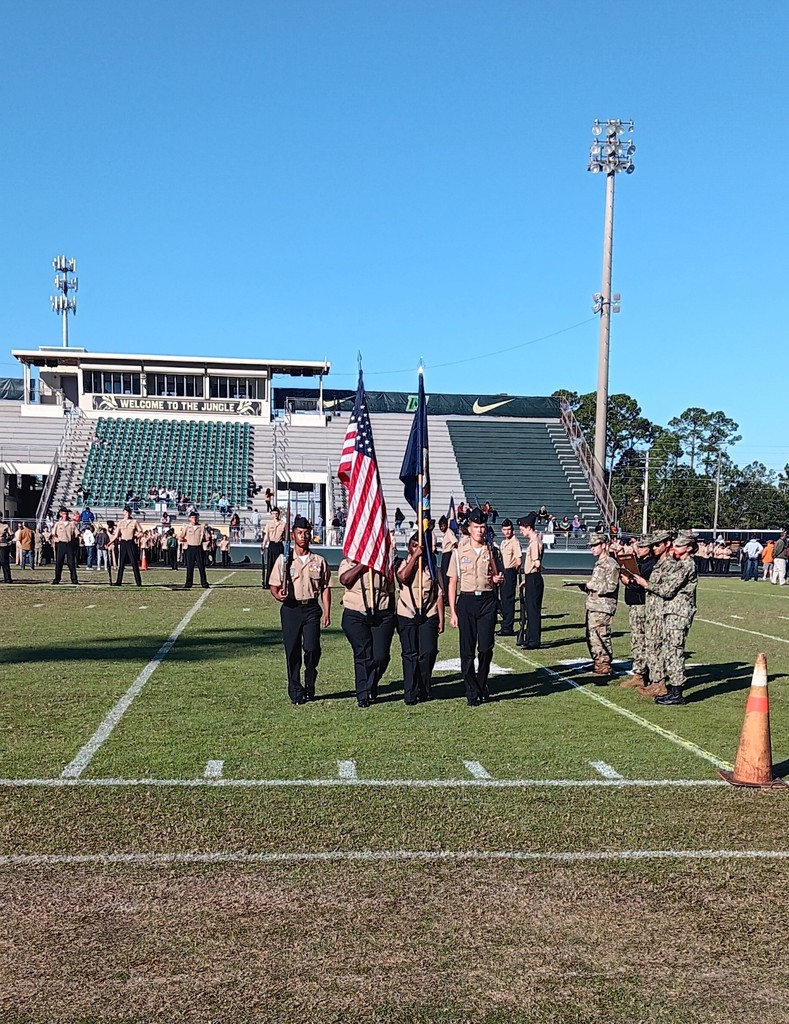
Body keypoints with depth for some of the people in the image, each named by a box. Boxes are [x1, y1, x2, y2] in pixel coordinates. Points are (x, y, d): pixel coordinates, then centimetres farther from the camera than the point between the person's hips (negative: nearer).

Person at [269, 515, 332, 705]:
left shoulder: (319, 561, 9)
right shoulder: (284, 560, 6)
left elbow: (325, 588, 10)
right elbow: (274, 584, 4)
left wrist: (327, 613, 3)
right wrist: (278, 595, -18)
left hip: (311, 608, 0)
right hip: (291, 608, 0)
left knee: (312, 648, -9)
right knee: (292, 651, 1)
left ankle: (309, 687, 12)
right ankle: (296, 691, 11)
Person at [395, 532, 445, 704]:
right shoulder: (403, 564, 6)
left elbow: (439, 594, 8)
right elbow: (403, 577, -19)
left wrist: (441, 619, 2)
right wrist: (414, 556, -14)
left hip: (429, 616, 1)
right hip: (407, 616, -1)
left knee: (429, 653, -5)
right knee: (410, 654, -2)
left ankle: (424, 690, 12)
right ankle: (410, 694, 4)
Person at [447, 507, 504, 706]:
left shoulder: (492, 550, 8)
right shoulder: (460, 551, 2)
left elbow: (497, 578, 19)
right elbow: (452, 582, 3)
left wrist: (498, 579, -7)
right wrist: (452, 611, -3)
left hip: (487, 600, 1)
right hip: (467, 600, -1)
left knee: (486, 648, -2)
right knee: (467, 650, 1)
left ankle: (482, 687, 19)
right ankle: (472, 692, 11)